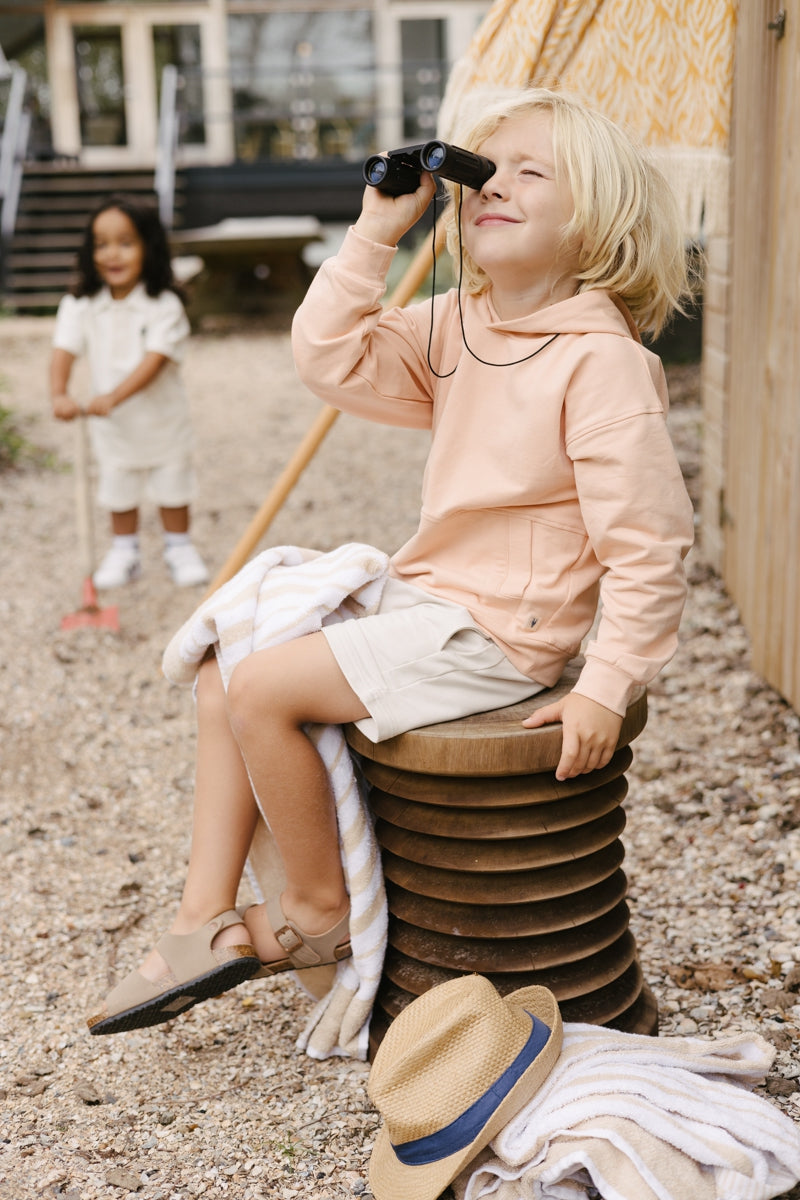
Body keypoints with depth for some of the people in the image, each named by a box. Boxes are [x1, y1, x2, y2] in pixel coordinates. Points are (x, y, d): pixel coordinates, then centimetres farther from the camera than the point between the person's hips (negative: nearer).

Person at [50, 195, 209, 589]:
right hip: (113, 426, 2)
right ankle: (124, 552, 35)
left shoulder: (164, 305, -19)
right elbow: (64, 351, -18)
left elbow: (155, 360, -28)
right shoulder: (81, 306, -9)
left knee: (172, 487, 14)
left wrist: (112, 397, -41)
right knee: (119, 493, 17)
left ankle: (179, 548, 34)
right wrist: (60, 396, -38)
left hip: (163, 420, -2)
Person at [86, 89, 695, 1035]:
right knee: (220, 680, 7)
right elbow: (331, 360, 0)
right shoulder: (453, 328, 7)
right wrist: (375, 234, -6)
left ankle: (319, 910, 5)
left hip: (493, 635, -9)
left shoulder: (601, 360, -17)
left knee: (262, 689, -16)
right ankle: (207, 921, 9)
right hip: (422, 600, 9)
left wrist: (607, 685, -21)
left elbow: (648, 547, -18)